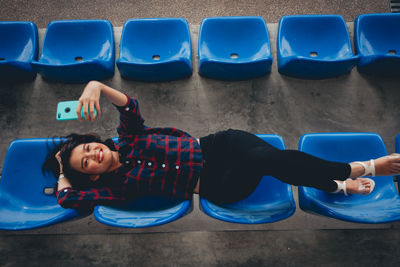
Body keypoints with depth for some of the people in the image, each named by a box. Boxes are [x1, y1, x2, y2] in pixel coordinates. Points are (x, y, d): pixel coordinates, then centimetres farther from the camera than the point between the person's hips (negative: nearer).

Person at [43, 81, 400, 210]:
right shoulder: (119, 186, -3)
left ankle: (341, 182, 0)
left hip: (212, 146, 5)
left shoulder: (126, 140, 7)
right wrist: (64, 170, 8)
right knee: (264, 159, -28)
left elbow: (130, 106, -9)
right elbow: (67, 198, -8)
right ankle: (360, 168, -9)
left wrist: (96, 85, -21)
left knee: (269, 152, -21)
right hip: (216, 187, -4)